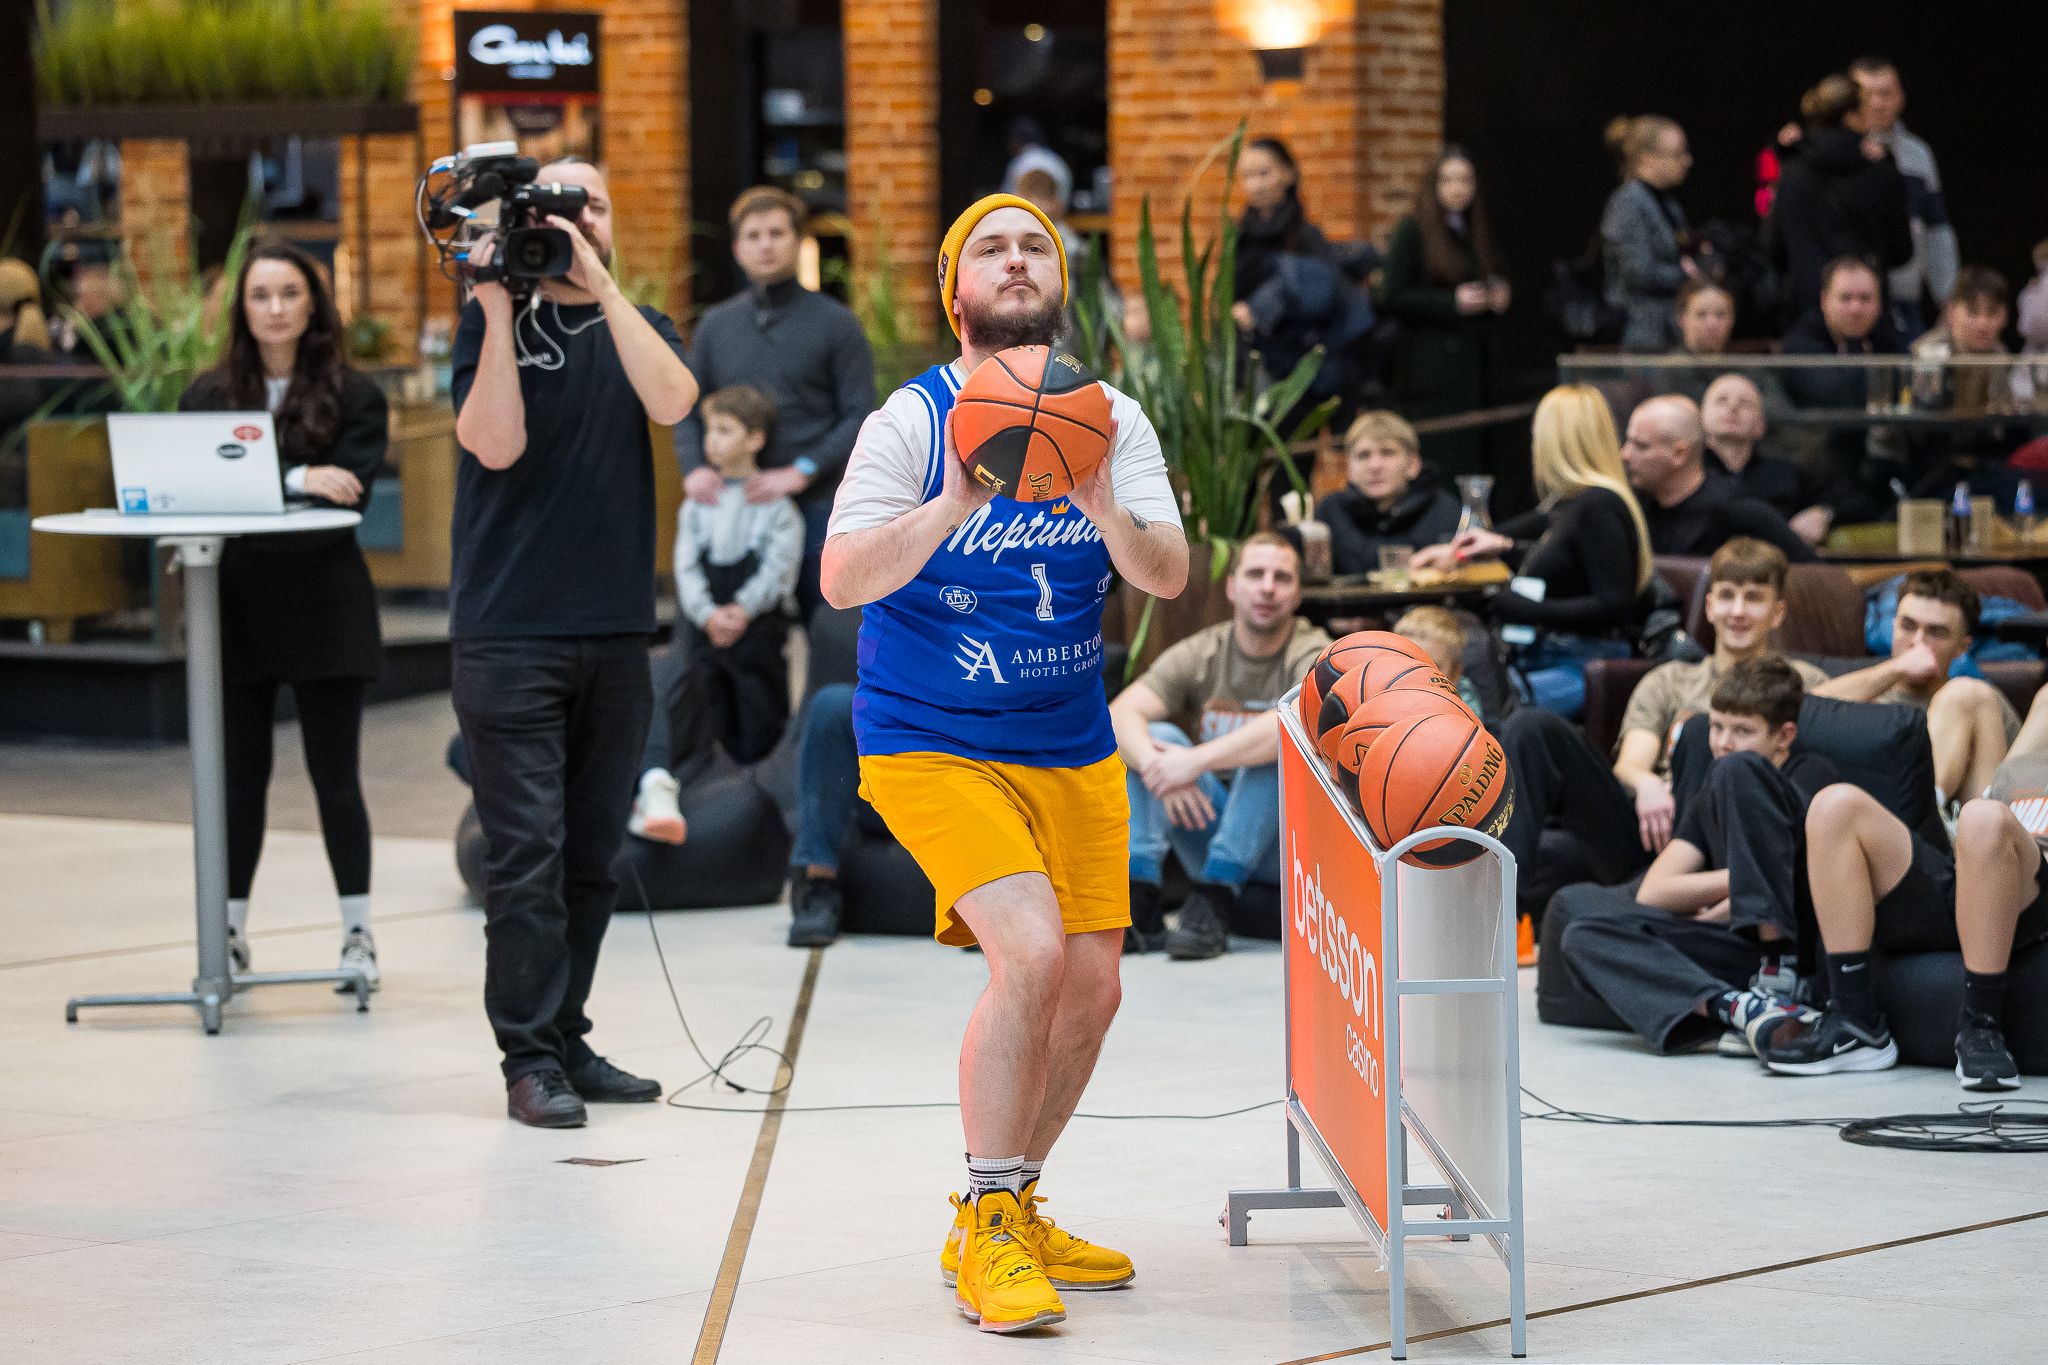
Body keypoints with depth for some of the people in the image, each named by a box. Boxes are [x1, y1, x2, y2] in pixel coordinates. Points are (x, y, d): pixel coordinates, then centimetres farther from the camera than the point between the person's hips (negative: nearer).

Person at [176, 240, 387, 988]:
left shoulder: (355, 396, 1)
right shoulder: (209, 395, 7)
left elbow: (348, 495, -10)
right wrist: (294, 482, -19)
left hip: (325, 605, -2)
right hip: (236, 605, 2)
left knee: (335, 773, 1)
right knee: (240, 772, 6)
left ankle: (358, 933, 8)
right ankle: (230, 932, 14)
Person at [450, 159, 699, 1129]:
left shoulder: (635, 327, 12)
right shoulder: (494, 322, 3)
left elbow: (671, 402, -10)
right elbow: (496, 443, -13)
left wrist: (602, 285, -14)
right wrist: (501, 309, -17)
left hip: (615, 634, 4)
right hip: (509, 634, -4)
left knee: (592, 856, 9)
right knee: (527, 853, -7)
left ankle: (567, 1040, 17)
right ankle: (530, 1060, -4)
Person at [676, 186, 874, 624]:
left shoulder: (835, 322, 4)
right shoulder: (715, 324, 14)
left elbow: (860, 416, -2)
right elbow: (686, 410, 14)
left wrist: (800, 473, -15)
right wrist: (693, 468, -6)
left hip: (814, 508, -3)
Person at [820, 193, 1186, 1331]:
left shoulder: (1112, 420, 0)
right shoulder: (914, 421, -12)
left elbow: (1168, 577, -9)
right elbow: (843, 579, -21)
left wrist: (1107, 514, -29)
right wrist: (955, 504, -35)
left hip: (1073, 750, 5)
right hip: (932, 745, -5)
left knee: (1091, 985, 6)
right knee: (1031, 951, -22)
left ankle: (1002, 1217, 26)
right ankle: (989, 1238, -10)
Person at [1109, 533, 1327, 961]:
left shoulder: (1313, 655, -11)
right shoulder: (1200, 654, 1)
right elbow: (1118, 716, -14)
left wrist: (1196, 761, -36)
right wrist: (1157, 766, -35)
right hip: (1211, 823, 4)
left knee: (1272, 750, -31)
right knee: (1155, 737, -16)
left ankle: (1214, 906, -35)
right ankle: (1139, 901, -28)